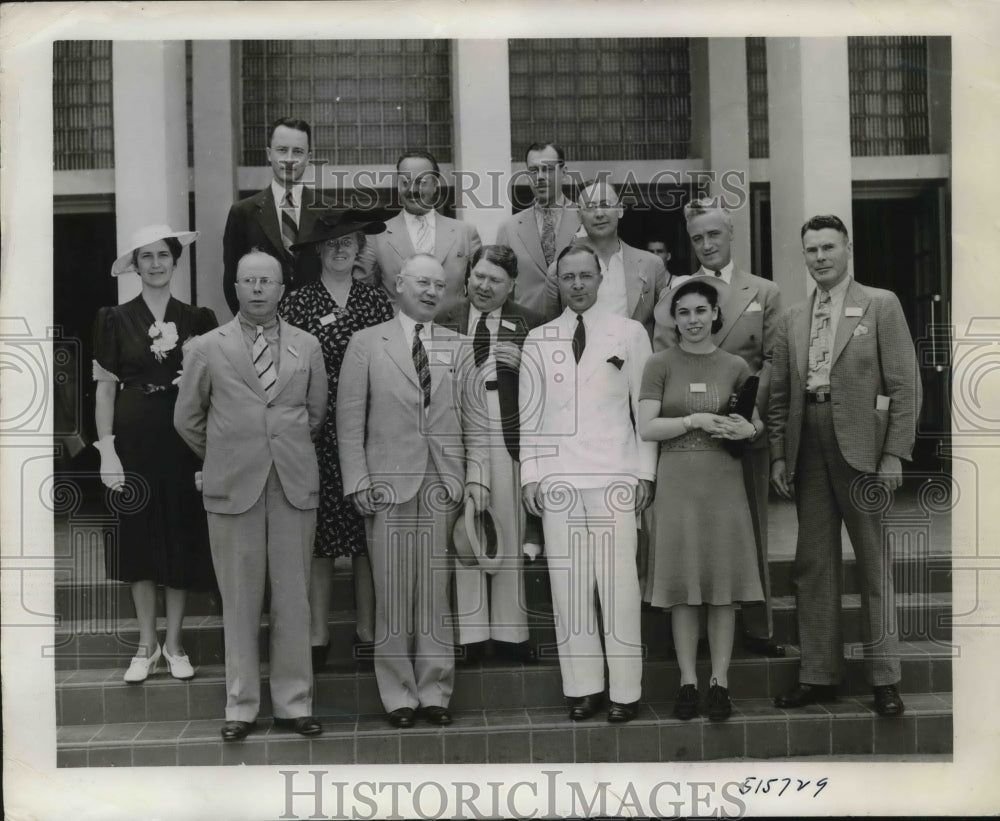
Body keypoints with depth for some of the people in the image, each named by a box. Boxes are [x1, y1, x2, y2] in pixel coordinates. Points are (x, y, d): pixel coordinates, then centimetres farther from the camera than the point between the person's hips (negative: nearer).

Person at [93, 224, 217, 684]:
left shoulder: (197, 320, 4)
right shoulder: (116, 320, 2)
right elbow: (105, 388, 1)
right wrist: (106, 450, -7)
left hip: (182, 440, 1)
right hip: (133, 440, -1)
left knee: (182, 540, 5)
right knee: (138, 538, 5)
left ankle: (173, 642, 18)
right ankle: (147, 643, 18)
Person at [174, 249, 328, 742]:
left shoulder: (307, 347, 8)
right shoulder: (207, 349, 3)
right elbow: (187, 419, 11)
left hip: (295, 484, 1)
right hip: (233, 486, -1)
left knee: (293, 598, 4)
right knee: (239, 600, 3)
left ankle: (293, 703, 14)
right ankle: (240, 706, 14)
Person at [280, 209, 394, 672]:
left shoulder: (377, 303, 7)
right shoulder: (296, 304, 1)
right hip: (314, 435, -1)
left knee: (368, 533, 5)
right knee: (317, 536, 2)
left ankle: (367, 633, 15)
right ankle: (317, 636, 11)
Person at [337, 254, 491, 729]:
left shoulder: (458, 348, 13)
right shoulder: (366, 344, 6)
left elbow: (475, 422, 10)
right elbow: (350, 420, 2)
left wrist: (477, 478, -1)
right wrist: (358, 482, -5)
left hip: (445, 488, 2)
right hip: (389, 486, -2)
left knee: (437, 595, 3)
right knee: (394, 595, 1)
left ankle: (435, 693, 12)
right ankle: (398, 695, 11)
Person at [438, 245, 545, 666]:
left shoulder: (529, 323, 8)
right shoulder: (446, 322, 8)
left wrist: (523, 362, -12)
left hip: (509, 436, 0)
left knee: (509, 532, 5)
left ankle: (509, 631, 16)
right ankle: (470, 633, 12)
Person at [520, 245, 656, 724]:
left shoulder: (629, 334, 7)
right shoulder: (539, 340, 12)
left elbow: (645, 407, 6)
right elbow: (529, 413, 11)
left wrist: (645, 470, 0)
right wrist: (530, 474, 4)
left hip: (614, 475, -2)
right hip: (557, 478, 2)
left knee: (618, 582, -4)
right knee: (567, 584, 2)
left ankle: (625, 689, 4)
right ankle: (582, 686, 10)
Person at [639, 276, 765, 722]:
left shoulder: (735, 366, 7)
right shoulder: (660, 364, 2)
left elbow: (759, 424, 12)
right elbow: (646, 428, -5)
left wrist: (748, 430, -10)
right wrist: (696, 420, -15)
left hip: (723, 480, 1)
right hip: (676, 480, -1)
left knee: (724, 585, 2)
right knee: (682, 585, 3)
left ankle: (720, 681, 10)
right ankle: (687, 681, 11)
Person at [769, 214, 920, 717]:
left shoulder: (881, 305, 2)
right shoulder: (792, 320, 14)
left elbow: (905, 385, -3)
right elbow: (779, 395, 14)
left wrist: (894, 454, -9)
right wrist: (779, 455, 5)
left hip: (862, 447, -4)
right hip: (808, 451, 4)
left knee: (875, 563, 2)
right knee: (813, 566, 7)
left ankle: (884, 678, 11)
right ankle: (818, 675, 15)